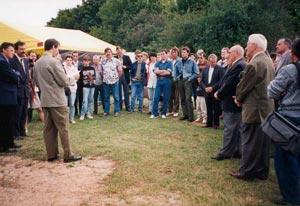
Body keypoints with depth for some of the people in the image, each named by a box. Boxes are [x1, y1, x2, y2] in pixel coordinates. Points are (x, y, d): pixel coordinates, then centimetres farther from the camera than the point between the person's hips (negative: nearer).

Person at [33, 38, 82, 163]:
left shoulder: (37, 63, 10)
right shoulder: (54, 62, -15)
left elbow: (36, 81, 18)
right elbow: (64, 81, -14)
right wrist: (73, 77, 4)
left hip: (45, 100, 8)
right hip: (57, 100, -8)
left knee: (48, 128, 10)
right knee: (63, 128, -2)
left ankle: (51, 155, 16)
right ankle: (68, 155, 4)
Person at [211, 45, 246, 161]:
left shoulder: (239, 65, -19)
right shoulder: (237, 64, 12)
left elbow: (229, 83, -21)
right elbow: (225, 81, 13)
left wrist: (219, 94, -9)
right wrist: (219, 92, 2)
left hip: (232, 102, -10)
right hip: (234, 101, 10)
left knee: (230, 128, -1)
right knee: (237, 128, 15)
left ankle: (226, 152, 8)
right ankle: (236, 151, 25)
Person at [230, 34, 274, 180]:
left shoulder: (254, 64, -19)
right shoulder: (268, 61, 11)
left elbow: (244, 86, -14)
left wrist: (238, 99, 7)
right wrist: (241, 98, 13)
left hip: (254, 109, -9)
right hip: (267, 107, 9)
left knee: (250, 142, 2)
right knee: (263, 141, 15)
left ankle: (247, 172, 12)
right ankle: (262, 171, 25)